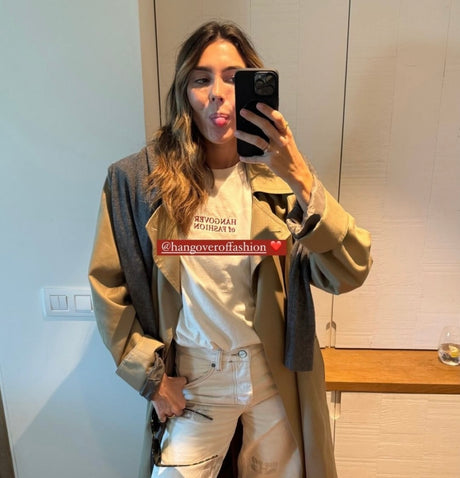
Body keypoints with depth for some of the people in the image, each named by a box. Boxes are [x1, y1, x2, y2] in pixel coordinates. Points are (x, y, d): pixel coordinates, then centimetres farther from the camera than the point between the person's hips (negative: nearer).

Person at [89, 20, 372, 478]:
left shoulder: (278, 177, -9)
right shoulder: (139, 180, -11)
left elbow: (349, 273, -18)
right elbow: (108, 285, -4)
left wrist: (301, 179, -31)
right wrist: (151, 373, -5)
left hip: (278, 376, 2)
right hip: (194, 381, -1)